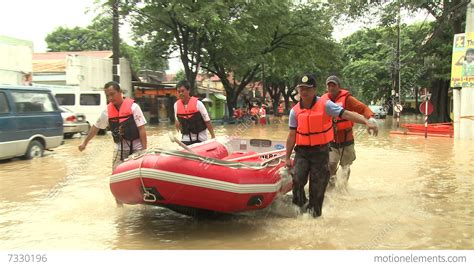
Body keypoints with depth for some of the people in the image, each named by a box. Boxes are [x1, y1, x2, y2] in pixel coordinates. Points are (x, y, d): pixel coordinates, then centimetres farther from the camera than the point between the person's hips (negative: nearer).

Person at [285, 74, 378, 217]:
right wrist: (287, 157, 8)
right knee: (298, 179, -15)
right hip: (302, 151, 2)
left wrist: (367, 122, -30)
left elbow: (347, 114, -16)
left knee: (318, 185, 4)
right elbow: (292, 136, 5)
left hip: (321, 151, -2)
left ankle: (315, 211, 23)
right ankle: (299, 204, 9)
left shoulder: (325, 104, -8)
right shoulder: (295, 111, 1)